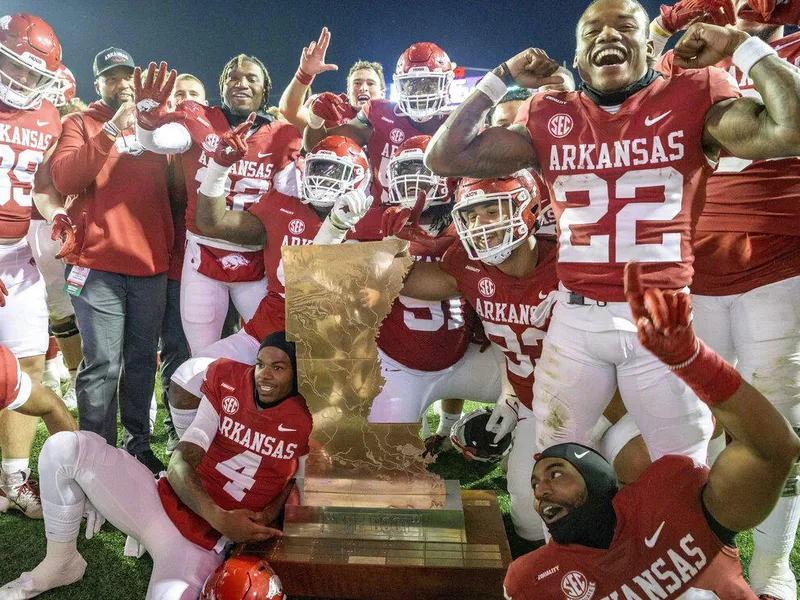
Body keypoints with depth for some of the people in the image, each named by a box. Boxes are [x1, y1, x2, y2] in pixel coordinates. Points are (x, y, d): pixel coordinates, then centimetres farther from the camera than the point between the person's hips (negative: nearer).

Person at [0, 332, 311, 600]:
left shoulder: (305, 421, -9)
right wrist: (220, 518, -22)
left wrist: (267, 516, -14)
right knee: (66, 447, -14)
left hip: (204, 545, -2)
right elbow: (179, 465, -8)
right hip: (163, 500, 3)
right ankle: (60, 563, 7)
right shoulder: (227, 386, -5)